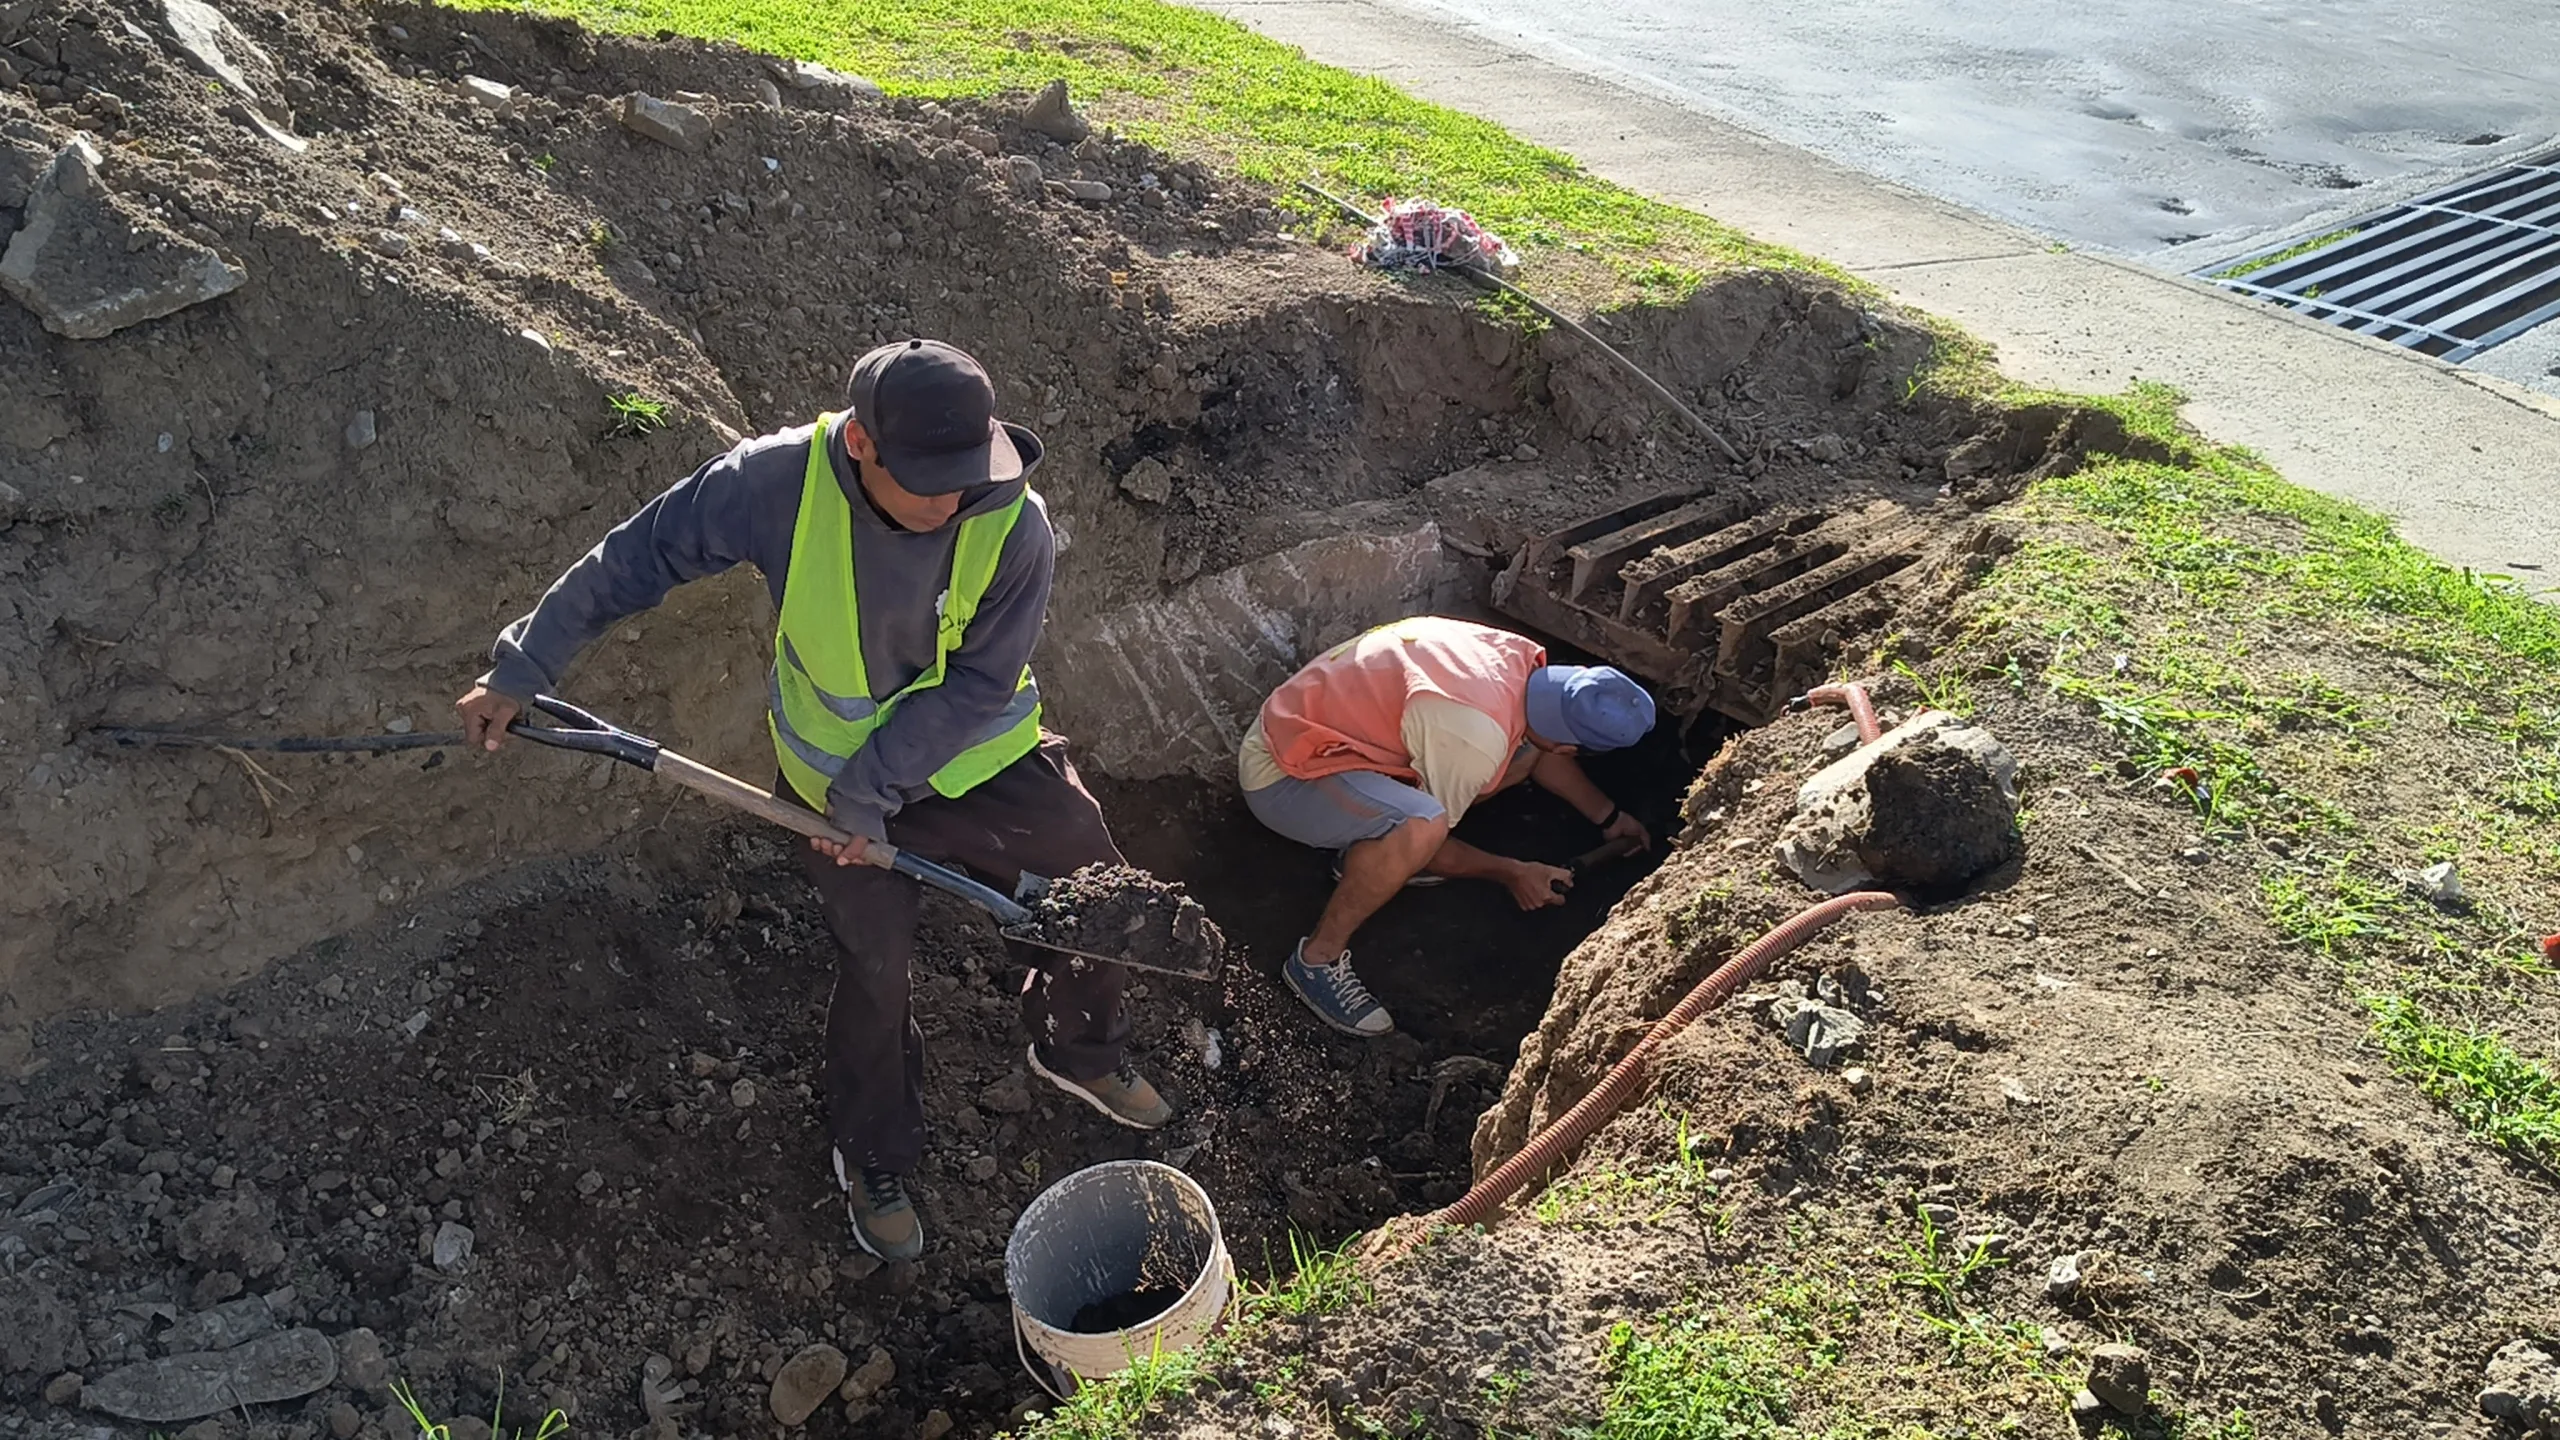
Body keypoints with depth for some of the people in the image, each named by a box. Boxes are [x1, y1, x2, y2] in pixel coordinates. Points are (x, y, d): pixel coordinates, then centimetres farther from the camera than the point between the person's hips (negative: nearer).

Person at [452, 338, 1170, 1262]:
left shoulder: (1015, 528, -27)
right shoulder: (781, 480, -26)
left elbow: (976, 687, -22)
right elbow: (637, 559, -14)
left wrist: (872, 788, -26)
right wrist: (522, 670, -11)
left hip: (982, 762, 1)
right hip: (839, 778, -1)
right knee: (875, 970, 7)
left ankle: (1082, 1055, 43)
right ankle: (875, 1166, 33)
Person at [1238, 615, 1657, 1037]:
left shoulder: (1520, 657, -7)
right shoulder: (1476, 740, -32)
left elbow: (1536, 743, 15)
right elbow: (1423, 830, -17)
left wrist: (1607, 817, 20)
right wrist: (1511, 873, -4)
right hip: (1282, 775, -9)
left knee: (1523, 752, 4)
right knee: (1421, 827, -37)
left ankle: (1369, 852, 10)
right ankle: (1318, 957, -15)